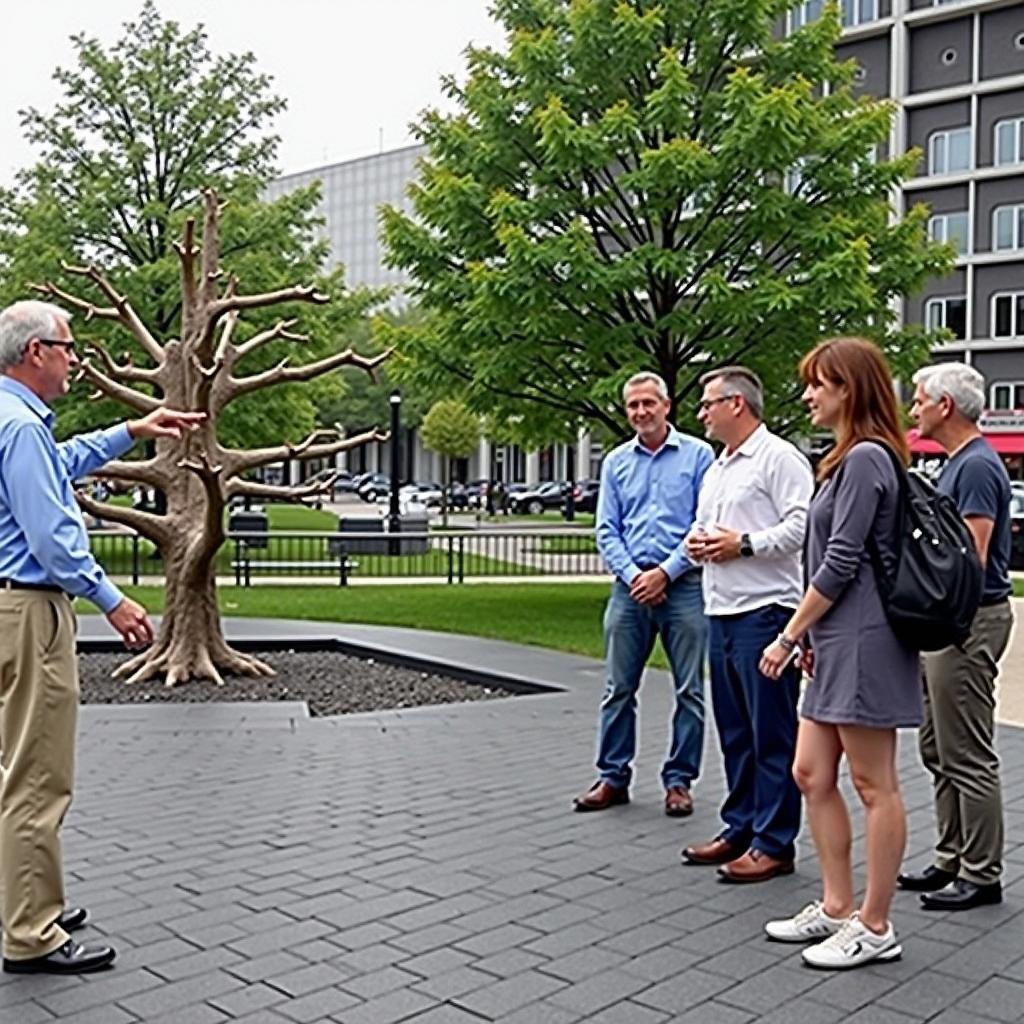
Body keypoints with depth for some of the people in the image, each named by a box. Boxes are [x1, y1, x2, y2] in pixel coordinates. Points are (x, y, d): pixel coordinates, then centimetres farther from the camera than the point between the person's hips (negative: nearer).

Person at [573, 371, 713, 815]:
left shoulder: (698, 455, 0)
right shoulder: (616, 462, 11)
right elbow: (606, 530, 8)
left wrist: (665, 572, -11)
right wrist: (632, 574, -7)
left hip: (683, 585, -3)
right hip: (631, 585, 3)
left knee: (690, 691, 3)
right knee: (619, 689, 7)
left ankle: (679, 779, 14)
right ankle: (613, 777, 17)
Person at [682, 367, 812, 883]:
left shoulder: (779, 457, -8)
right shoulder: (718, 467, 21)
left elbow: (803, 524, -18)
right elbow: (703, 524, 30)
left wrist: (744, 544, -18)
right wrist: (695, 541, 9)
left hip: (765, 612, -9)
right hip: (722, 612, 10)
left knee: (772, 734, -2)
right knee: (734, 732, 15)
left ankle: (774, 844, 5)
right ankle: (740, 829, 26)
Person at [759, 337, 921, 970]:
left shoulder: (866, 458, -14)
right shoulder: (854, 458, 17)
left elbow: (841, 563, -18)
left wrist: (790, 635, -11)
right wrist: (812, 636, 17)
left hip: (865, 643, -10)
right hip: (839, 644, 10)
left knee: (874, 787, 1)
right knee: (812, 774, 14)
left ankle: (875, 928, 12)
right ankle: (837, 907, 25)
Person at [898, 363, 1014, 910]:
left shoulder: (977, 466, -16)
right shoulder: (957, 464, 15)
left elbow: (972, 558, -22)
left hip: (968, 621, -11)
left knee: (967, 757, -2)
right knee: (938, 750, 15)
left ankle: (981, 874, 8)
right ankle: (952, 859, 25)